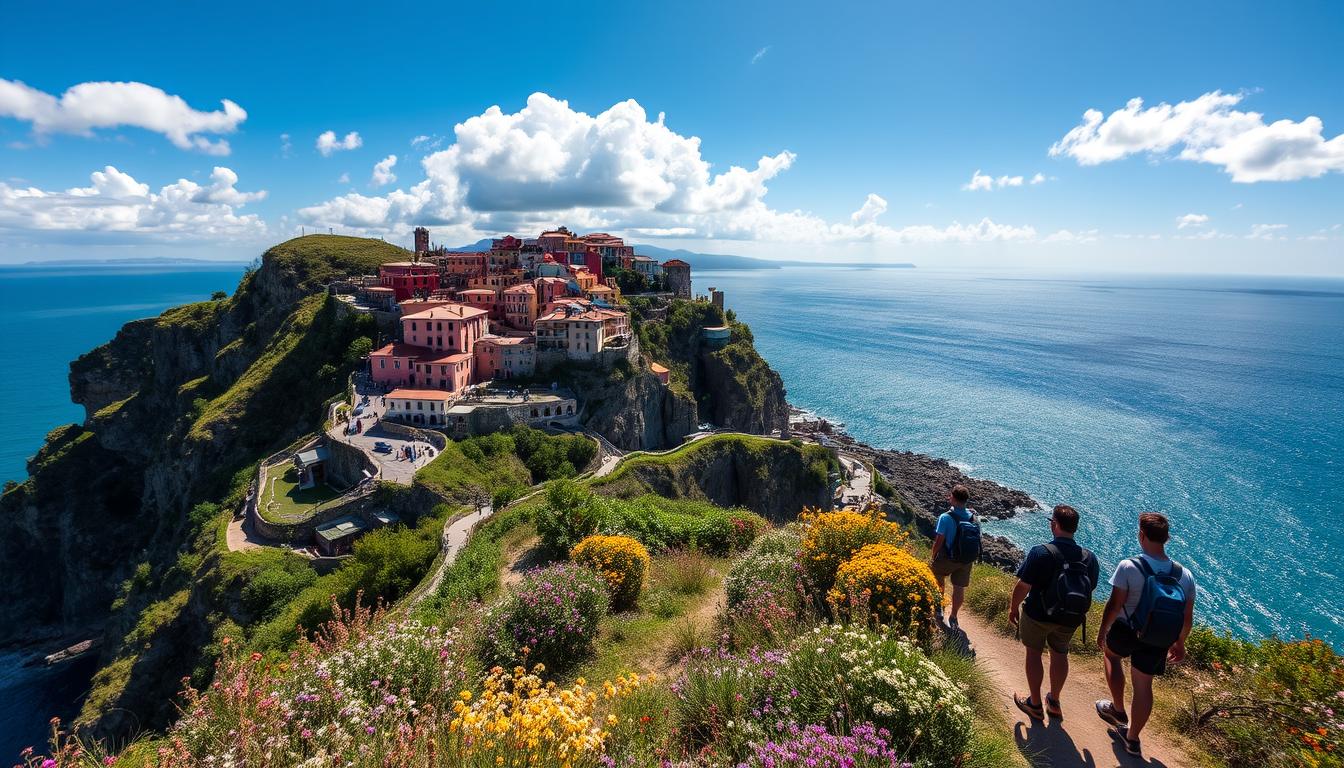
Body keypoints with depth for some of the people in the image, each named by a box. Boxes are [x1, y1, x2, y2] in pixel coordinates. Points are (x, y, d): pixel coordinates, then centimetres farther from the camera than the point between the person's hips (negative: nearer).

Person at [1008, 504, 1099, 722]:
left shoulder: (1041, 552, -24)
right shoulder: (1089, 558, -8)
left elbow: (1023, 586, -20)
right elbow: (1089, 591, 4)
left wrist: (1013, 608, -3)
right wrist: (1077, 614, 21)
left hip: (1038, 615, -4)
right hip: (1069, 620, 4)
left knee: (1034, 653, 14)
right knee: (1060, 655, 22)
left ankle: (1035, 705, 25)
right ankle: (1054, 702, 38)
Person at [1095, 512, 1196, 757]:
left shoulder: (1128, 567, -25)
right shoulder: (1185, 575, -10)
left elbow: (1114, 605, -19)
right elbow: (1188, 617, 1)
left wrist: (1102, 631, -2)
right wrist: (1179, 643, 18)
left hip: (1126, 631, -4)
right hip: (1159, 641, 4)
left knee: (1111, 653, 29)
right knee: (1144, 685, 18)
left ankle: (1118, 710, 36)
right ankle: (1132, 738, 33)